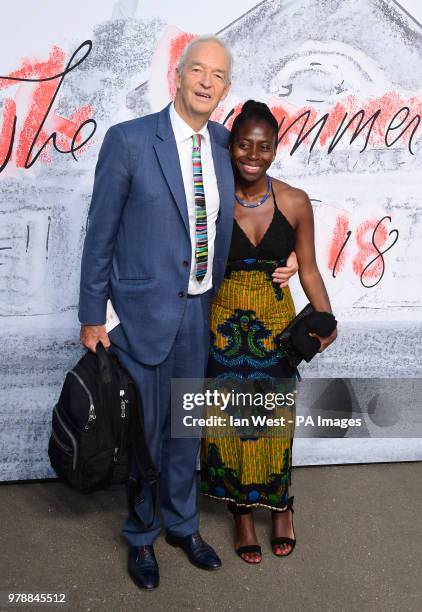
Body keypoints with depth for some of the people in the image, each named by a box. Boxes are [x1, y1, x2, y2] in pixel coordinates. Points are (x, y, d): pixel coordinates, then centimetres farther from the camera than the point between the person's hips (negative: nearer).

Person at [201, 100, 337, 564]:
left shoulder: (294, 203, -7)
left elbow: (308, 269, 0)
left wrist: (325, 319, -10)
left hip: (275, 321, 1)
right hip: (224, 321, 0)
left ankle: (280, 506, 34)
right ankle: (242, 513, 28)